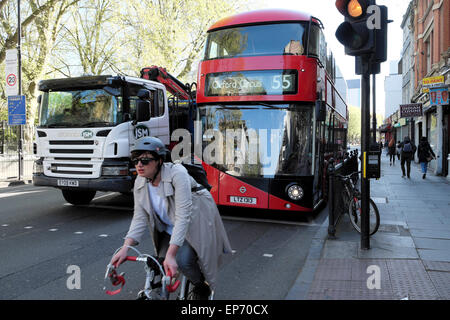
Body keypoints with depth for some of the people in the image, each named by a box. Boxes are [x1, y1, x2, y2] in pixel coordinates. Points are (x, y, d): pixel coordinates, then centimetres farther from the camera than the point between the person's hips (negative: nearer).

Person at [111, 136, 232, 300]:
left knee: (183, 260, -22)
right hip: (168, 229, 6)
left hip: (194, 223, -6)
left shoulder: (177, 174, -30)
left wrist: (171, 254, -42)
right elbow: (140, 218, -9)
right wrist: (125, 248, -23)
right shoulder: (140, 183, -9)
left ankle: (202, 286, 8)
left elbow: (183, 216, -35)